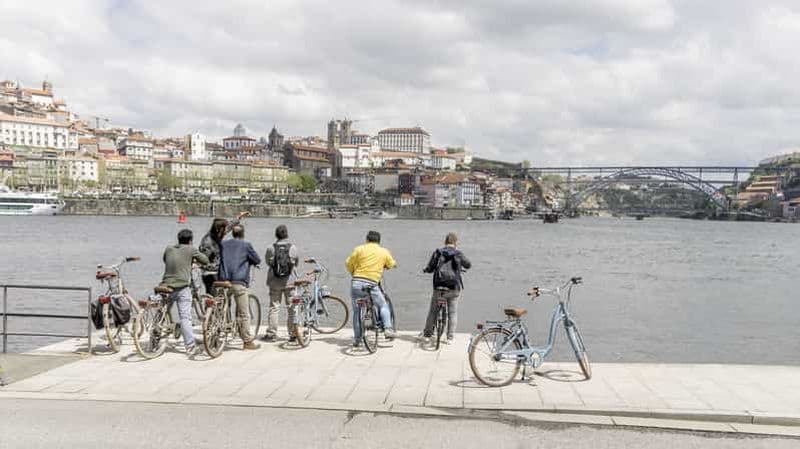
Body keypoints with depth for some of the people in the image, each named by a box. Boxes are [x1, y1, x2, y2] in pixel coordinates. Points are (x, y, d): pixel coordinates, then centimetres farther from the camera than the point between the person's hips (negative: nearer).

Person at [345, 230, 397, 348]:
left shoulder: (359, 249, 7)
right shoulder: (384, 252, 11)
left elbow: (348, 264, 5)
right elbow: (393, 265, 23)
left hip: (356, 283, 1)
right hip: (371, 284, -1)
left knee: (357, 311, 12)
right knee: (383, 306, 19)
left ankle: (356, 339, 13)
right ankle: (388, 329, 3)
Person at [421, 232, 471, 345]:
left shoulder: (437, 253, -2)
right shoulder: (459, 254, -2)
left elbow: (430, 268, -3)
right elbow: (468, 265, 13)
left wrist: (425, 270, 19)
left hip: (439, 287, 0)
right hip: (454, 288, 0)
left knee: (432, 311, 13)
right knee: (452, 313, 12)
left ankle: (426, 336, 17)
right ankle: (449, 338, 13)